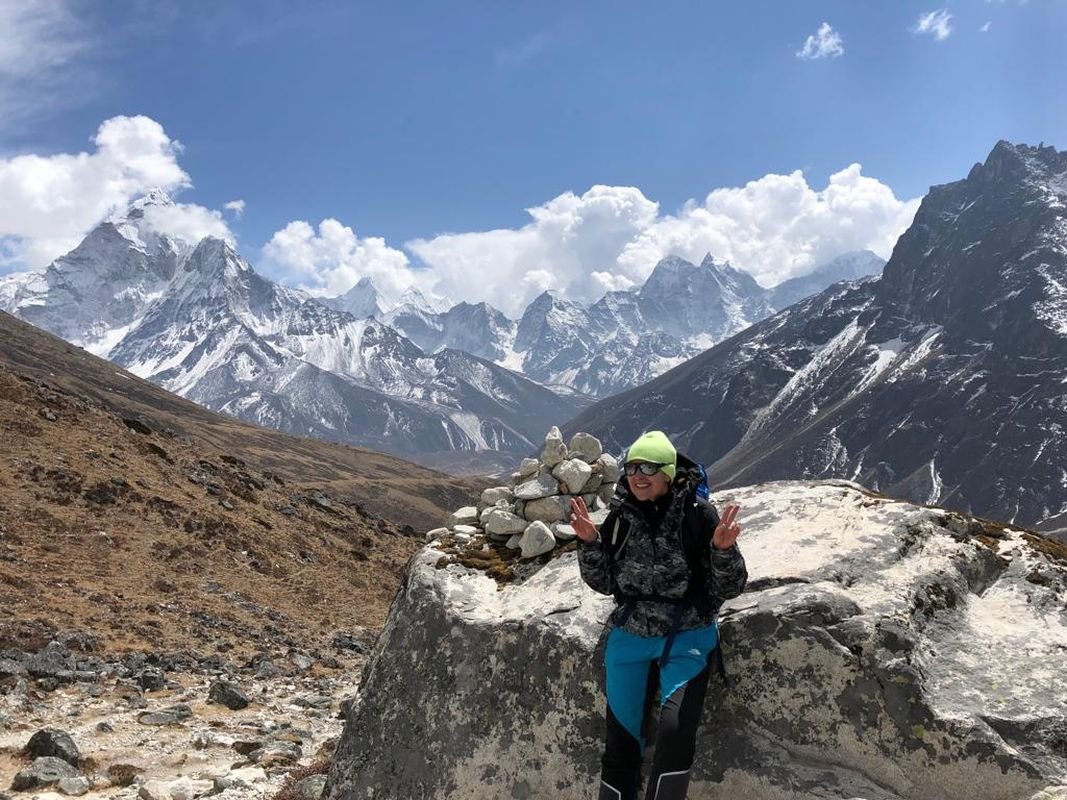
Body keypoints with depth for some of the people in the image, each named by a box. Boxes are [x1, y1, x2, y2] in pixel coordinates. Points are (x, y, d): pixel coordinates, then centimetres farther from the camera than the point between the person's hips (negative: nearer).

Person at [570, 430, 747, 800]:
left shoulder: (698, 514, -11)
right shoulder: (620, 515, -1)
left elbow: (728, 588, -7)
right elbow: (604, 583, 7)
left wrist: (723, 550, -26)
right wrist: (589, 542, -9)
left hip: (686, 638, -3)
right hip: (629, 637, 3)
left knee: (675, 731, -22)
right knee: (620, 741, 7)